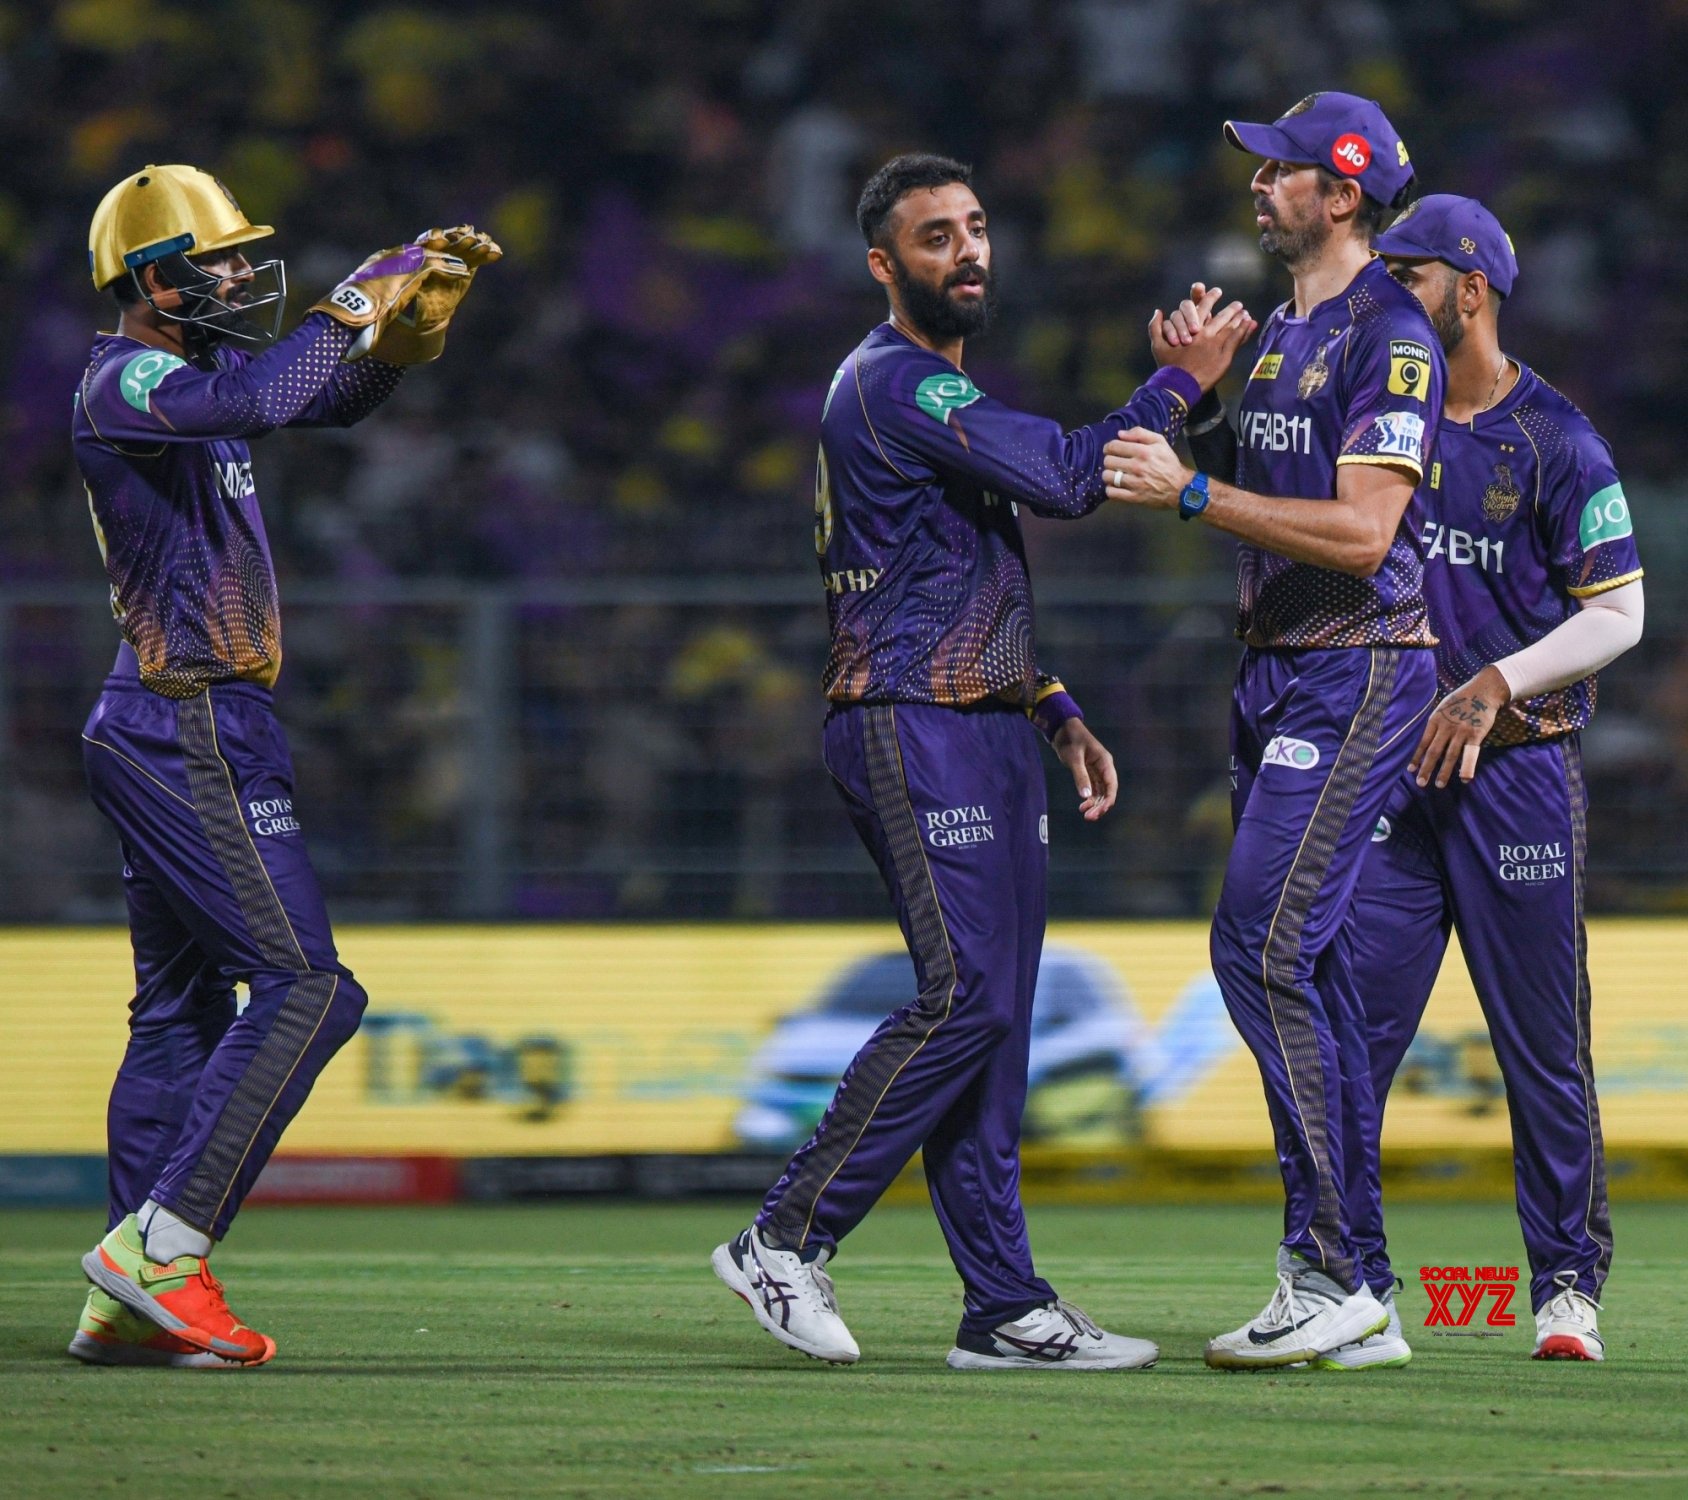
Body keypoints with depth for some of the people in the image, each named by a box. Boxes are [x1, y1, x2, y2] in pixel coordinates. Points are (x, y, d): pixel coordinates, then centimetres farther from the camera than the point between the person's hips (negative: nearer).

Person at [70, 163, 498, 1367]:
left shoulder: (187, 376, 16)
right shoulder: (127, 383, -13)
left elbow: (342, 396, 27)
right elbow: (253, 398, -33)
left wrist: (423, 299, 11)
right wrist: (360, 299, -23)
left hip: (184, 734, 10)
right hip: (191, 733, -10)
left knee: (185, 1005, 11)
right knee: (305, 985, -13)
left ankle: (133, 1304, 11)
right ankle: (161, 1245, -14)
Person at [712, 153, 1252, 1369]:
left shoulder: (944, 392, 23)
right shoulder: (896, 383, -11)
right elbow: (1065, 477, -21)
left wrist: (1060, 714, 21)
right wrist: (1185, 382, -13)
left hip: (991, 737, 10)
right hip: (916, 731, -10)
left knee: (994, 1015, 5)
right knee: (965, 994, -16)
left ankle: (1007, 1309, 4)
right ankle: (788, 1241, -10)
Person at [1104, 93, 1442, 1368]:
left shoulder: (1388, 339, -13)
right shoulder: (1283, 332, 17)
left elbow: (1362, 532, -22)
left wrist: (1194, 492, -23)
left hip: (1359, 676, -10)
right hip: (1277, 675, 10)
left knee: (1263, 948, -17)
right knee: (1300, 965, 9)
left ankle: (1330, 1282, -16)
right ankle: (1335, 1275, 14)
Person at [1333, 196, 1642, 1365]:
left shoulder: (1555, 441, -4)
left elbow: (1618, 615, -6)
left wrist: (1500, 681, -18)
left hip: (1520, 770, -4)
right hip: (1387, 766, 4)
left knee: (1544, 1042, 2)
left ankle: (1569, 1283, 14)